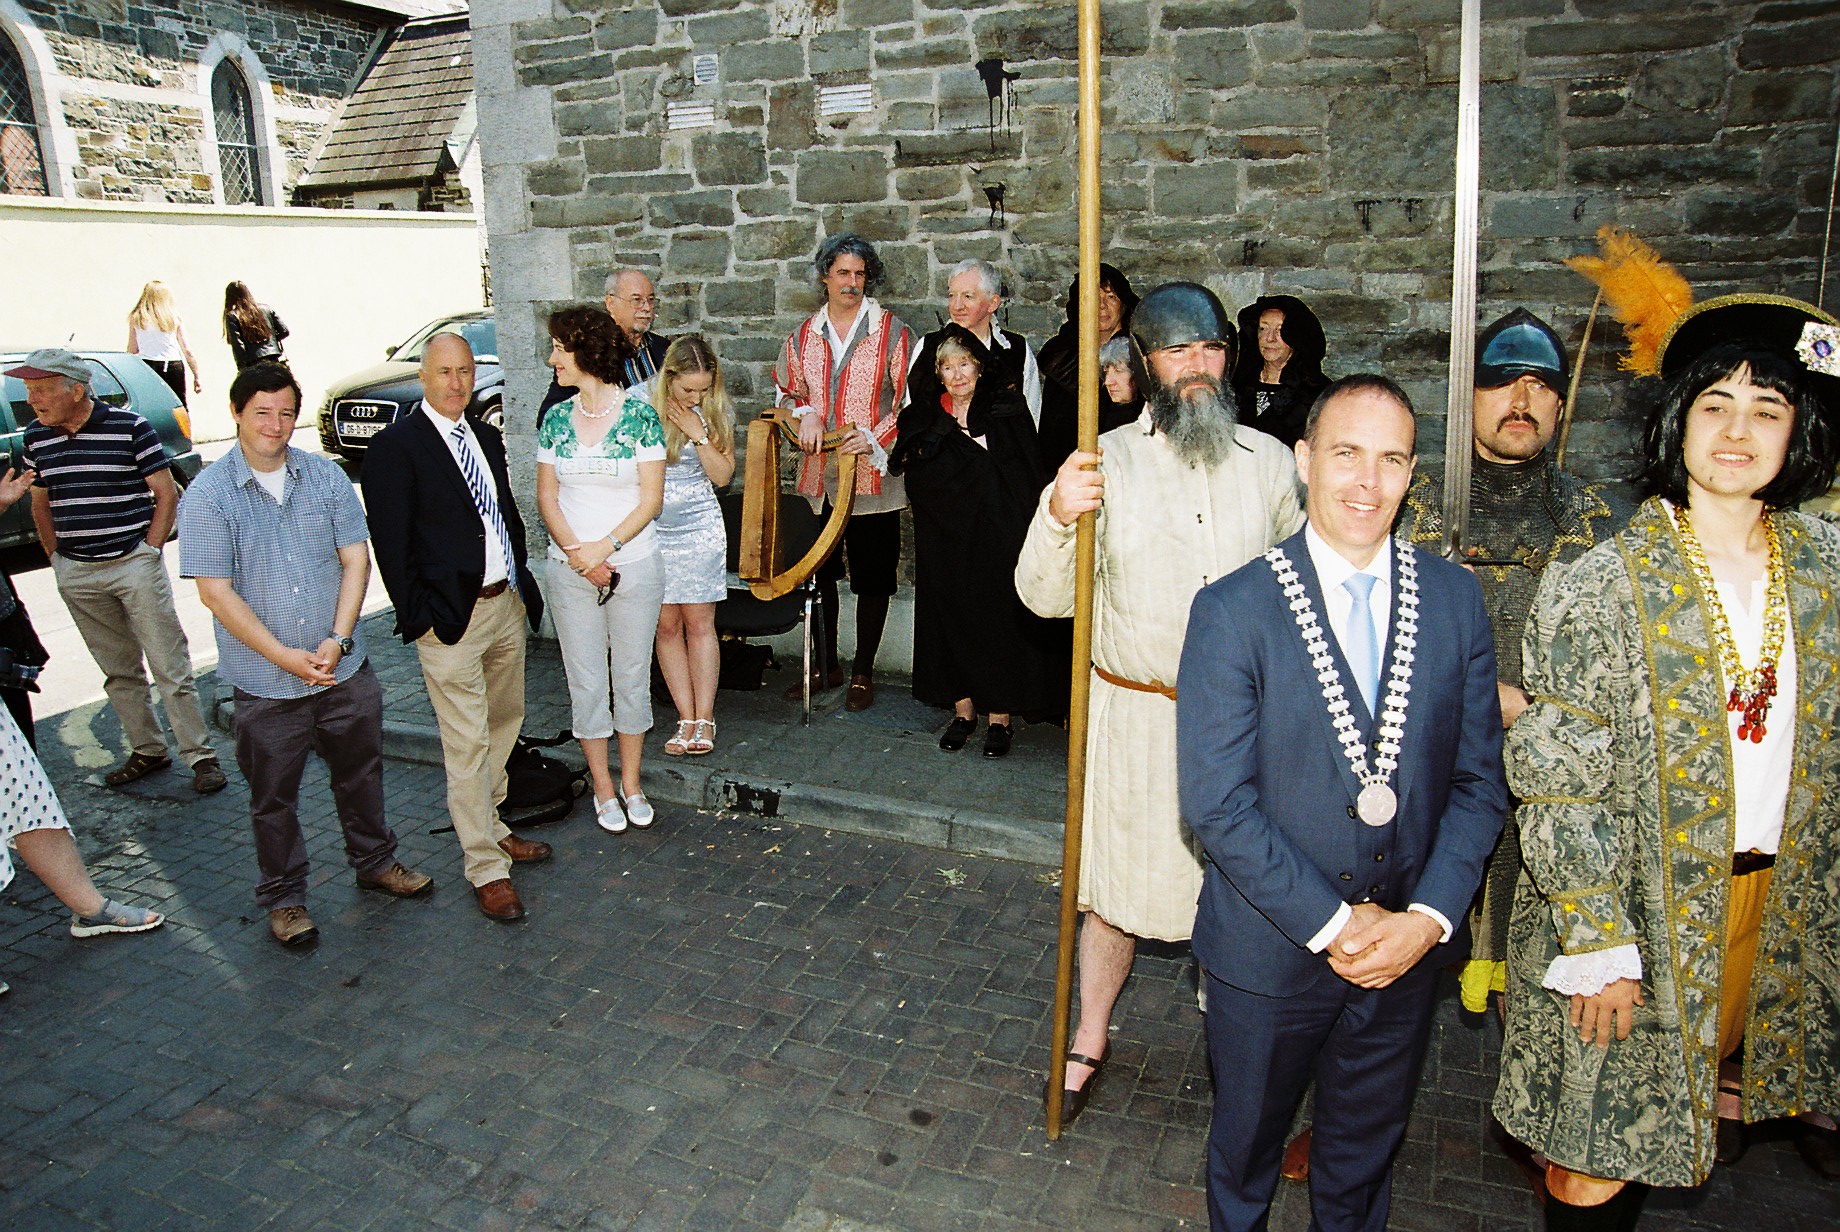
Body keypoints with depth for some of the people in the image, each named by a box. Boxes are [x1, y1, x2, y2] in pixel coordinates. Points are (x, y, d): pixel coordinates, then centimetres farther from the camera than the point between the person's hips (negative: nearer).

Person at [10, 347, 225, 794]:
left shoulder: (129, 427, -8)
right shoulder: (35, 437, 6)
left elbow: (167, 494, -4)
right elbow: (40, 504, 17)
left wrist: (149, 551, -8)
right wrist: (58, 558, 10)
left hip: (134, 564, -5)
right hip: (76, 575, 5)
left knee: (170, 666, -3)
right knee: (119, 672, 12)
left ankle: (201, 755, 4)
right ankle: (147, 751, 24)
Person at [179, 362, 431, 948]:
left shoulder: (326, 476, 1)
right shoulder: (207, 495, -8)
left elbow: (355, 559, -1)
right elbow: (215, 591, -11)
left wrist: (336, 641, -12)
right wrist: (285, 657, -16)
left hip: (344, 670, 3)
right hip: (265, 682, -3)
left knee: (361, 773, 18)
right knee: (273, 796, 11)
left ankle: (375, 862, 39)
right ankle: (283, 897, 29)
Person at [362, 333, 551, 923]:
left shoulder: (487, 436, 12)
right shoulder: (394, 446, -9)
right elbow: (390, 543, -11)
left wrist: (522, 584, 12)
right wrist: (417, 616, -13)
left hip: (507, 606, 7)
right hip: (451, 620, -7)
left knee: (504, 724, 19)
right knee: (468, 744, -2)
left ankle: (491, 826, 37)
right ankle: (486, 868, 9)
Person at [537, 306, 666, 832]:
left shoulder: (640, 415, -6)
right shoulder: (556, 419, 5)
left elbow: (651, 500, -7)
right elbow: (547, 497, 4)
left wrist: (604, 547, -16)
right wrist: (578, 553, -10)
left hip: (634, 565, -2)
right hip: (571, 569, 3)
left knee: (632, 674, 8)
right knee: (586, 680, 7)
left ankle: (631, 782, 24)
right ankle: (603, 787, 21)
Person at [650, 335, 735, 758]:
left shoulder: (716, 410, -1)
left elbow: (722, 475, -2)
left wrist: (698, 434, -14)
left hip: (699, 528, 0)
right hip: (650, 529, 0)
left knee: (699, 622, 2)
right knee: (667, 624, 2)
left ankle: (705, 719, 9)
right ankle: (686, 719, 11)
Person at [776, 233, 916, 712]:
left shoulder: (892, 332, -2)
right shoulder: (804, 335, 10)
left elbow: (910, 399, -4)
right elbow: (788, 393, 20)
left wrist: (875, 439, -18)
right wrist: (806, 417, -2)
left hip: (872, 476, -4)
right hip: (818, 476, 4)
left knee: (872, 577, 3)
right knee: (817, 572, 12)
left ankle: (863, 672, 18)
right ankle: (826, 664, 28)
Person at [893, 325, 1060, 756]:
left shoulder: (1006, 409, 0)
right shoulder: (923, 417, 8)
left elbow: (1032, 474, -5)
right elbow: (919, 480, 1)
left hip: (1000, 534, -2)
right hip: (946, 539, 3)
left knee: (999, 616, -1)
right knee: (951, 616, 5)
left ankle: (1000, 717, 9)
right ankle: (962, 710, 18)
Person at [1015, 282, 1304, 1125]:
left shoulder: (1269, 462, 2)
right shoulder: (1108, 461, -5)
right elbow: (1046, 598, -11)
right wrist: (1056, 519, -29)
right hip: (1134, 715, -1)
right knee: (1119, 886, 11)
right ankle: (1090, 1039, 34)